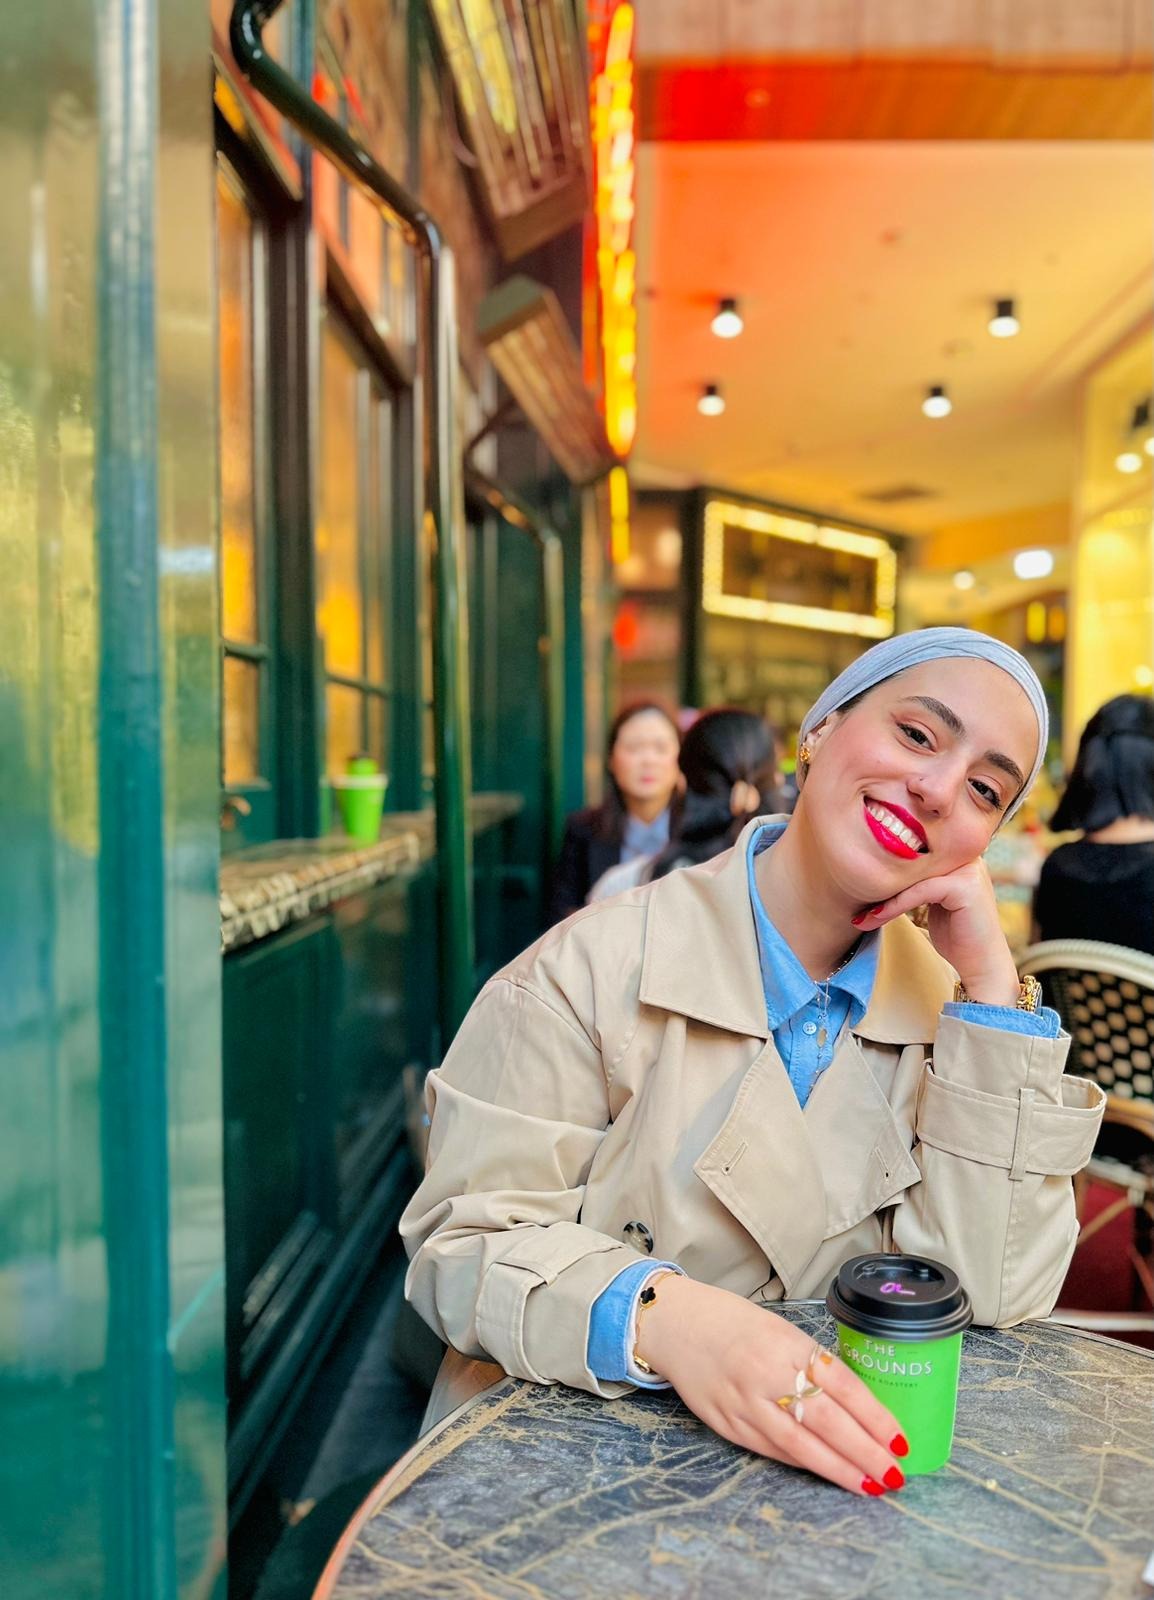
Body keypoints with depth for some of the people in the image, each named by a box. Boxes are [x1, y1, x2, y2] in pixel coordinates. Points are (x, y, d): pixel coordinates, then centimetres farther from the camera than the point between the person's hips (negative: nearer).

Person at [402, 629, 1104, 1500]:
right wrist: (659, 1317, -33)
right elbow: (464, 1244, -14)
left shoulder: (941, 996, -1)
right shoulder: (595, 969, -15)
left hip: (821, 1455, 3)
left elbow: (993, 1295, -8)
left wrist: (993, 983, -13)